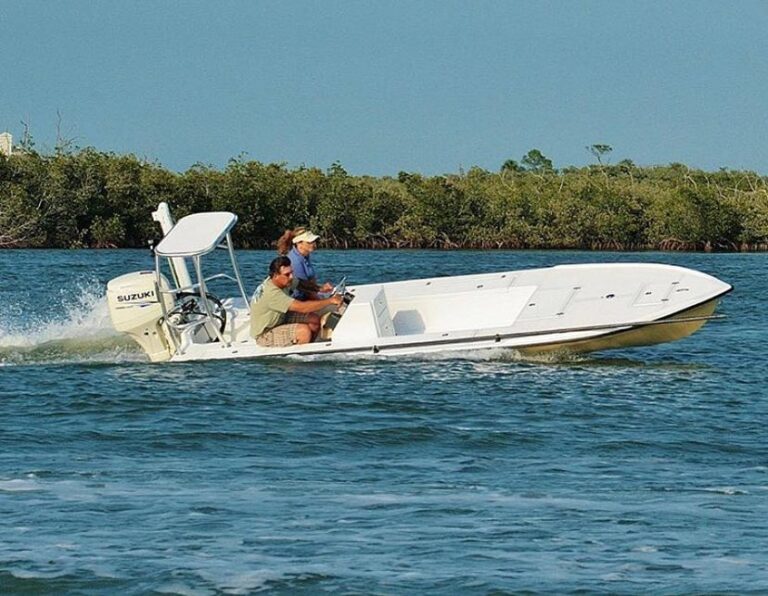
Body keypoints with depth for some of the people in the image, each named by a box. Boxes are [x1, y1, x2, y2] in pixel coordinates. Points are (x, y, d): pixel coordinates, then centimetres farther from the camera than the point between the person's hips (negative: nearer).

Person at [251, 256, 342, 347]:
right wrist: (330, 301, -32)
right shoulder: (272, 293, -34)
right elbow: (302, 307, -37)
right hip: (264, 335, -9)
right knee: (304, 331, -28)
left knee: (315, 319, -1)